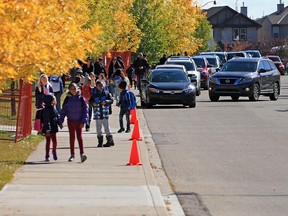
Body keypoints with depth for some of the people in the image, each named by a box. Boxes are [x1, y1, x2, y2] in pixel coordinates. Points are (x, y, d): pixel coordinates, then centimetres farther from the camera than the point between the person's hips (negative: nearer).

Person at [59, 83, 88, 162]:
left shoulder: (81, 99, -3)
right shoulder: (67, 99, 1)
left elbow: (85, 110, -3)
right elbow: (63, 111, 6)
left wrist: (83, 122, -10)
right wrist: (61, 122, 2)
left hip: (79, 121, -2)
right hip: (70, 121, 2)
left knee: (79, 137, -8)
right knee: (72, 137, 8)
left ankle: (82, 154, -14)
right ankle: (72, 154, 15)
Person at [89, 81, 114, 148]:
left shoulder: (106, 93, 3)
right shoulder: (94, 93, 5)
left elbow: (111, 100, 4)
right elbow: (90, 101, 10)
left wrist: (106, 102, -14)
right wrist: (93, 103, -11)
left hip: (105, 113, -2)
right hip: (97, 112, 2)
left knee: (106, 126, -1)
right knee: (98, 127, 6)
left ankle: (110, 140, 6)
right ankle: (100, 141, 13)